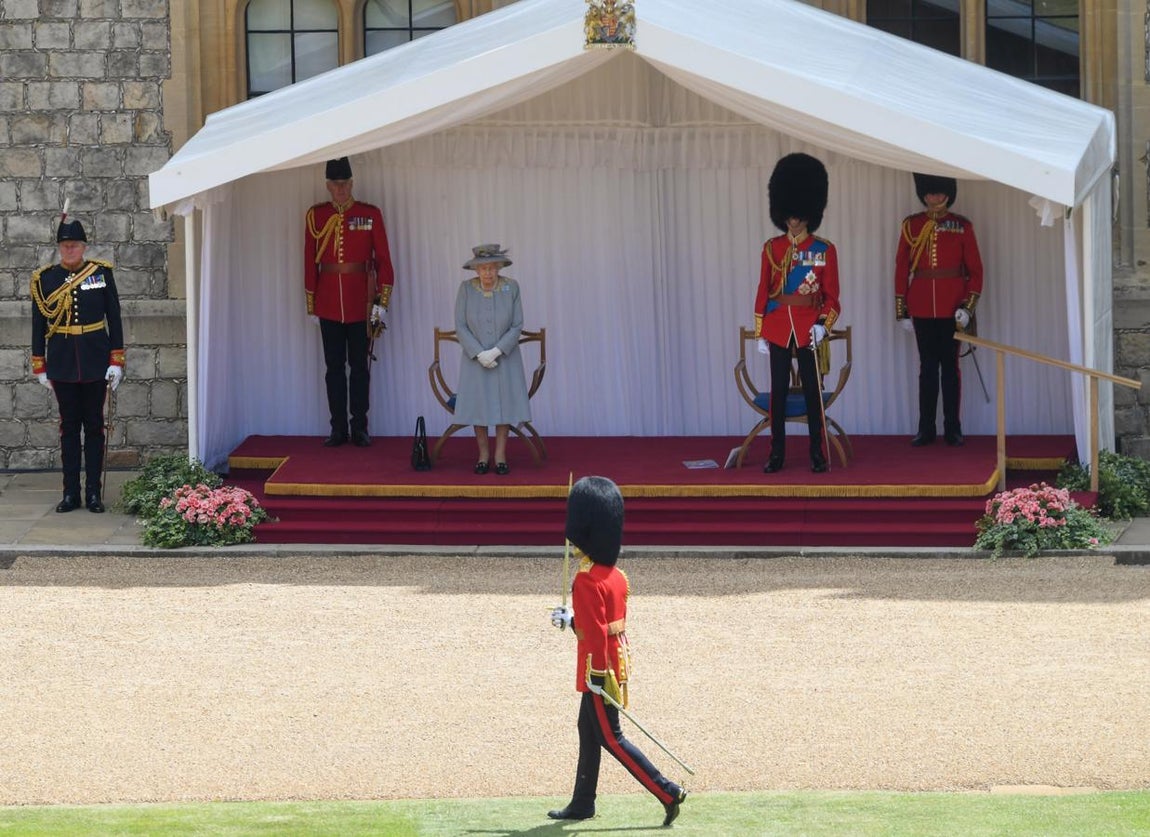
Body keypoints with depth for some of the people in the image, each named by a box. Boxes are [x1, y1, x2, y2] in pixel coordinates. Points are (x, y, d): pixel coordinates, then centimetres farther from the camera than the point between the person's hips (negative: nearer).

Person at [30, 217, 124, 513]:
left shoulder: (102, 273, 0)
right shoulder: (45, 279, 1)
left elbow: (114, 318, 2)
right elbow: (39, 323, 4)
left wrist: (117, 361, -3)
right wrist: (40, 366, 2)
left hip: (95, 361, -1)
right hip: (62, 364, 1)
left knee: (94, 425, 3)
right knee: (69, 426, 5)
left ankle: (94, 492, 7)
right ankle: (71, 492, 9)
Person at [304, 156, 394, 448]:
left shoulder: (370, 215, 0)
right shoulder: (316, 216, 4)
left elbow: (383, 260, 1)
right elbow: (310, 262, 7)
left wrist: (381, 303, -5)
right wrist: (311, 304, 5)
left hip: (360, 301, -1)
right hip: (329, 304, 1)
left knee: (359, 365, 3)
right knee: (334, 366, 5)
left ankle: (360, 427, 8)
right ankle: (338, 429, 9)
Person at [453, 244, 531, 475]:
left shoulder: (511, 288, -8)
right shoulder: (466, 288, -8)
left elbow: (517, 326, -7)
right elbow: (461, 327, -7)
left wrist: (496, 352, -16)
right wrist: (480, 355, -16)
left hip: (505, 356, 0)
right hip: (475, 357, 0)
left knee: (504, 402, -1)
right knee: (477, 403, -1)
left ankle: (500, 455, 6)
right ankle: (483, 454, 10)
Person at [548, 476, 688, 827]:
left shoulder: (586, 581, -20)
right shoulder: (616, 576, 8)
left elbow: (595, 631, -23)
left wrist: (596, 674, -21)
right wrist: (572, 620, 28)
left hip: (599, 669, -9)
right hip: (617, 662, 9)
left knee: (610, 737, -3)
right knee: (588, 730, 17)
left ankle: (668, 792, -7)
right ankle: (582, 804, 25)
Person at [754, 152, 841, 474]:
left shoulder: (824, 250, 1)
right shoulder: (772, 248, 5)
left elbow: (832, 296, 1)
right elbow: (763, 291, 6)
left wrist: (822, 325, -13)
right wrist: (760, 332, 2)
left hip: (809, 327, -1)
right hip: (778, 327, 1)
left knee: (812, 389, 2)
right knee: (778, 390, 3)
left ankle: (817, 453, 7)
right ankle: (777, 453, 8)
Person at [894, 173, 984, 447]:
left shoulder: (962, 227, 1)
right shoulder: (911, 226, 4)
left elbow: (975, 270, 1)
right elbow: (901, 268, 6)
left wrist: (968, 307, -8)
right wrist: (901, 310, 2)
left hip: (951, 309, -1)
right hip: (922, 309, 1)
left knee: (950, 366, 3)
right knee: (927, 366, 5)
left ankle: (952, 429, 8)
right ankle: (926, 429, 9)